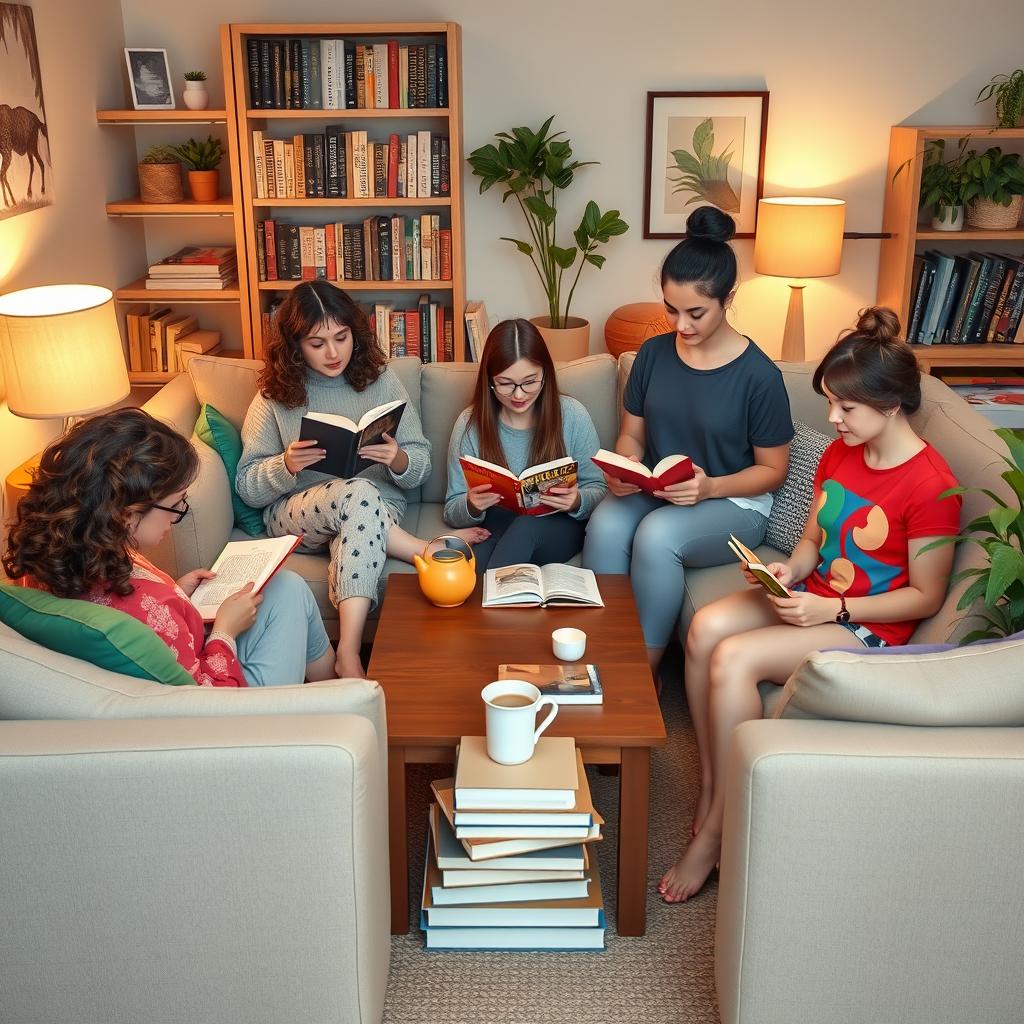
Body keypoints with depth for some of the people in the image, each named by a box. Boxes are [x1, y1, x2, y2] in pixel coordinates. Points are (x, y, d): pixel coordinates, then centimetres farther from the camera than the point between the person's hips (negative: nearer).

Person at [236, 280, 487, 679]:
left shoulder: (380, 380, 4)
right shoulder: (275, 397, 3)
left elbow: (420, 467, 5)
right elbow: (248, 488, 2)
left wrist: (398, 460, -19)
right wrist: (287, 465, -18)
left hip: (376, 510, 0)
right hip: (295, 515, 0)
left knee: (355, 533, -38)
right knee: (357, 494, -36)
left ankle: (349, 653, -41)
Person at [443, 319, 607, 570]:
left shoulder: (572, 416, -3)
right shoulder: (470, 424, -2)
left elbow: (597, 489, 3)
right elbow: (452, 512, 0)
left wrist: (577, 502, -22)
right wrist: (471, 506, -24)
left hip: (559, 529, 2)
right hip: (496, 533, -1)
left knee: (528, 525, -35)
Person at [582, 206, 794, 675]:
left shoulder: (758, 374, -13)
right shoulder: (653, 353, 1)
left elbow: (773, 469, -5)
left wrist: (710, 487, -23)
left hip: (733, 503, -4)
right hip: (654, 494, 4)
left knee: (658, 534, -35)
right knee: (606, 523, -30)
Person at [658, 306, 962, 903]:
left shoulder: (931, 486, -18)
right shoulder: (840, 455, 6)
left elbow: (925, 597, -13)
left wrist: (832, 609, -21)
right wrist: (790, 571, -6)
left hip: (869, 627, -7)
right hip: (815, 598, 7)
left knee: (735, 659, -27)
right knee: (707, 627, -20)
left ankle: (716, 831, -14)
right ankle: (709, 793, -10)